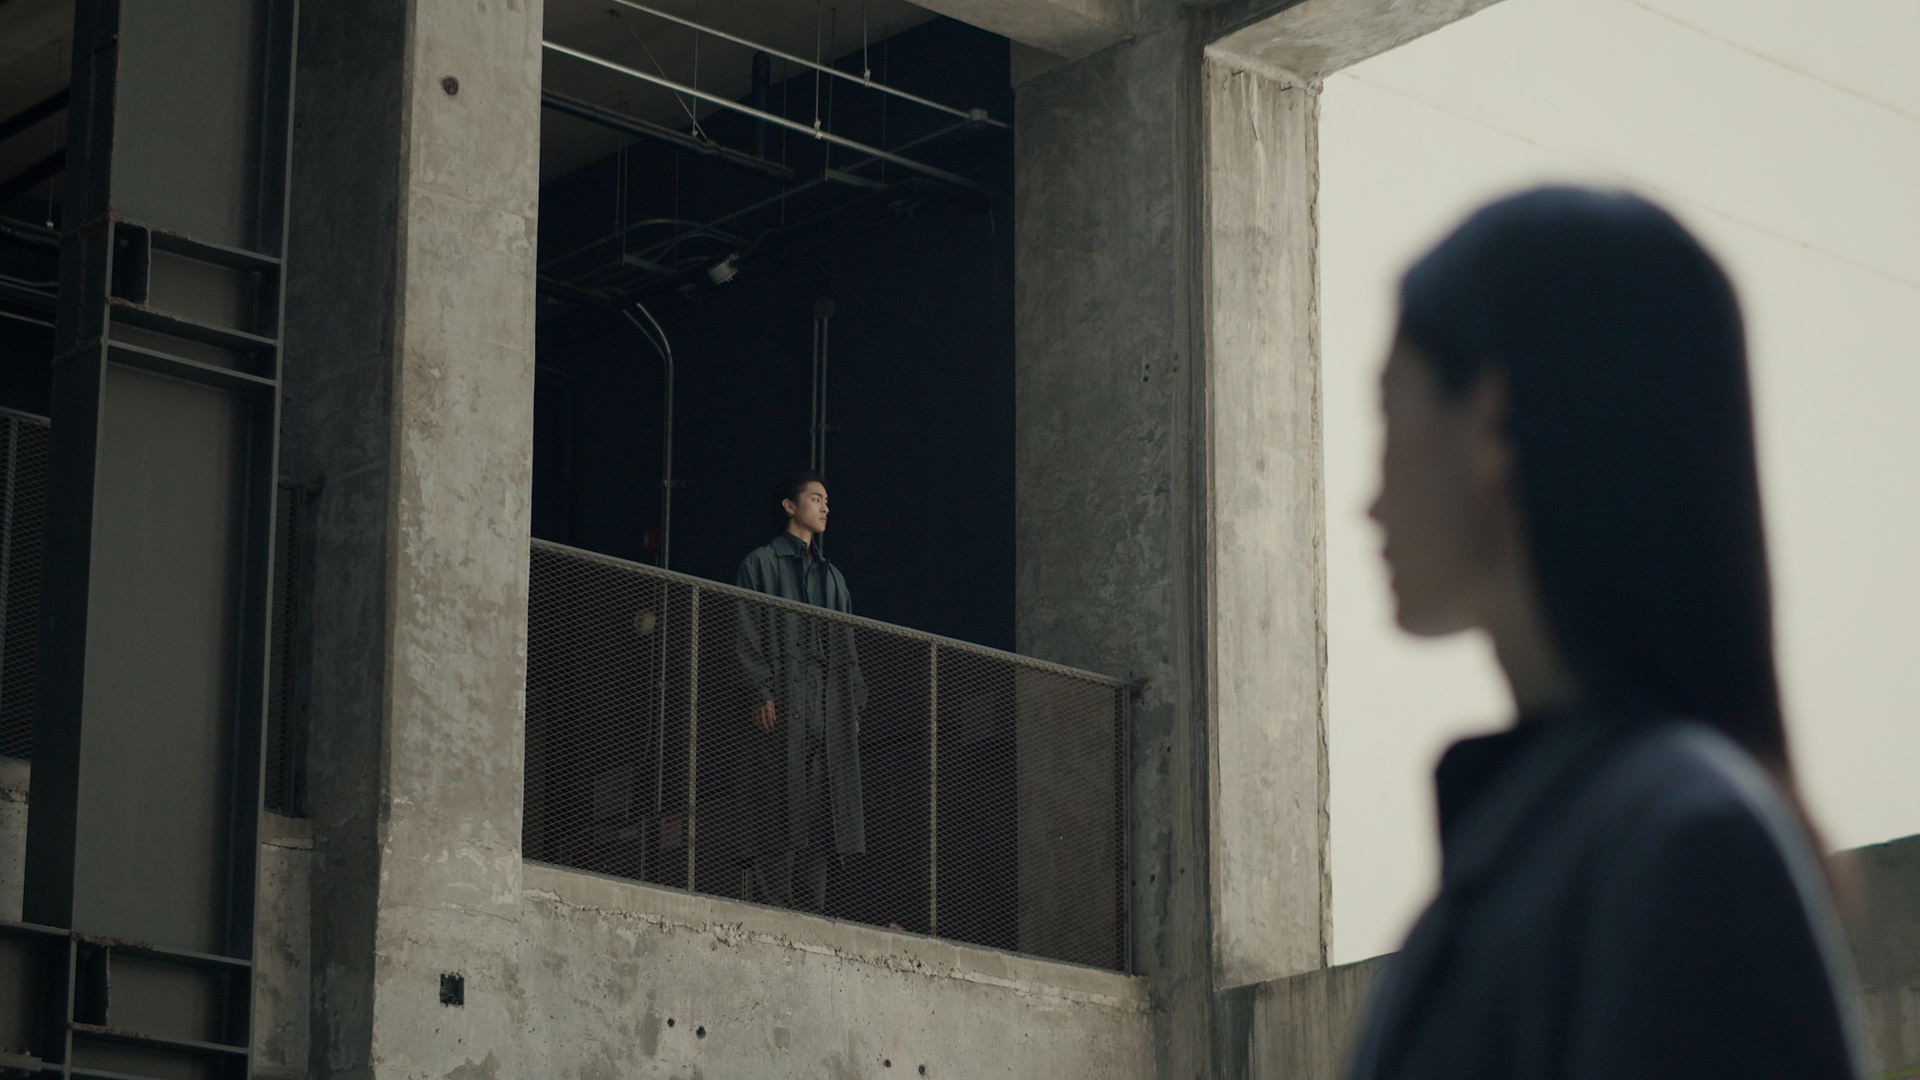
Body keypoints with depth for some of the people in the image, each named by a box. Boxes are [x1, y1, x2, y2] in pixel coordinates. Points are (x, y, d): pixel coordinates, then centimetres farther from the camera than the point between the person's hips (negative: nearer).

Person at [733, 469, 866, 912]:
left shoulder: (831, 575, 25)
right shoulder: (762, 563, 7)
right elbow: (748, 633, -2)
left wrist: (854, 702, 11)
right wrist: (760, 693, -14)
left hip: (829, 710, 6)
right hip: (781, 706, -6)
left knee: (823, 807, -1)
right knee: (779, 809, -12)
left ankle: (812, 908, -2)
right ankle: (773, 904, -14)